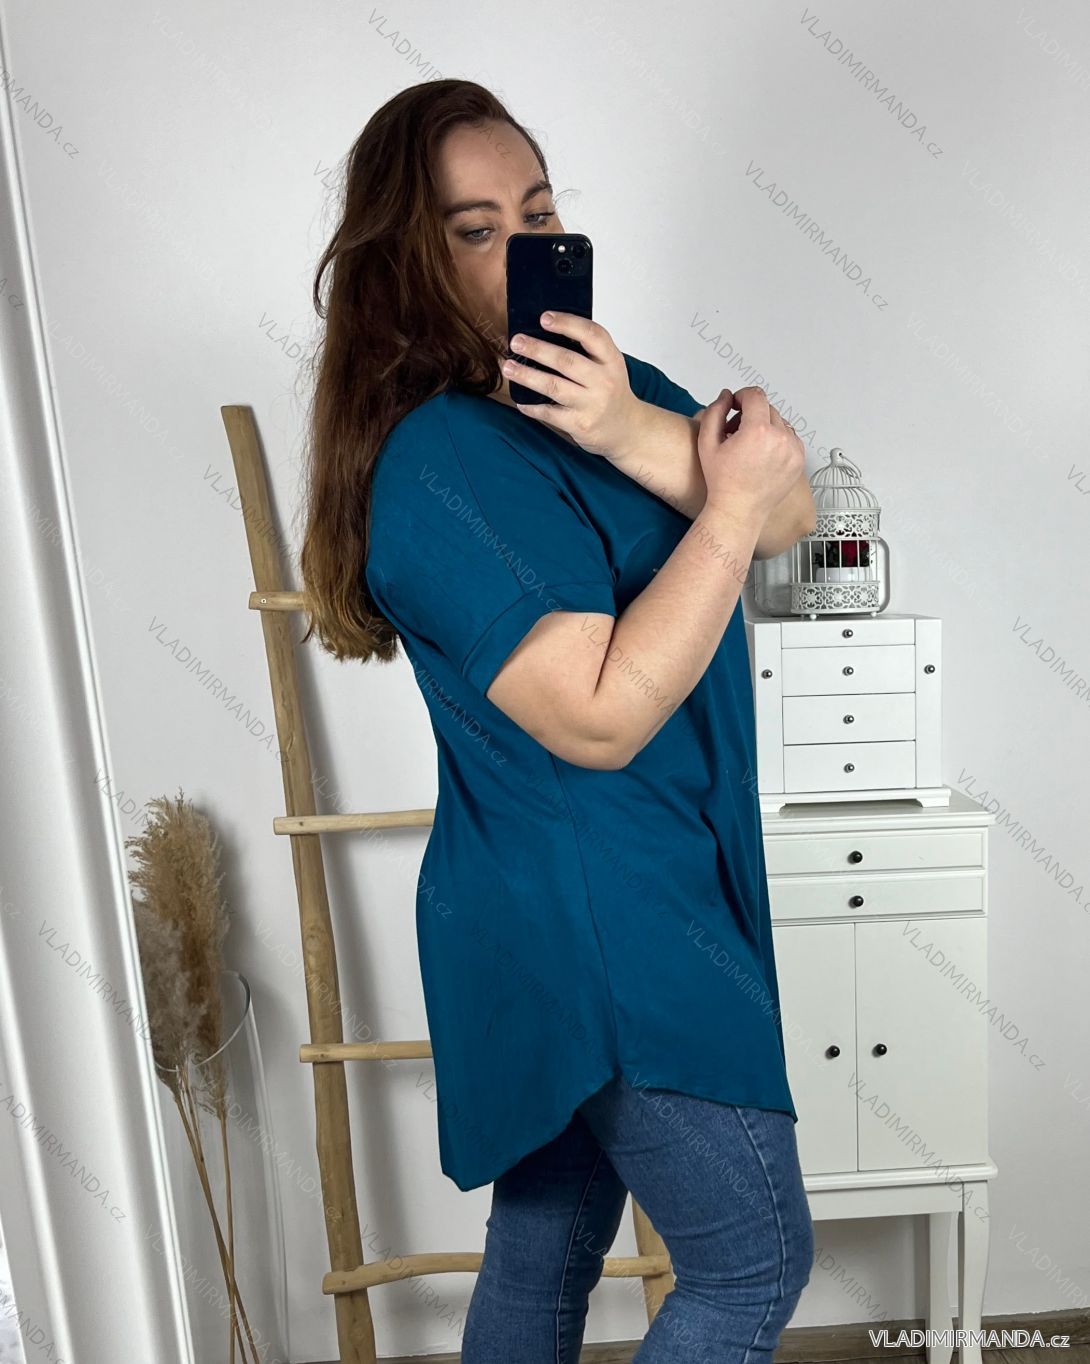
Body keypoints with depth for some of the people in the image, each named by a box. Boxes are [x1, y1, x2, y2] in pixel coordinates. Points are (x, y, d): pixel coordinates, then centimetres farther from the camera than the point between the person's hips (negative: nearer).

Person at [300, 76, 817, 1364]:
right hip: (595, 929, -8)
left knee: (548, 1244, 25)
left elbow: (792, 516, -3)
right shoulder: (436, 464, -19)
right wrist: (727, 503, -20)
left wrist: (636, 433, -19)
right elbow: (602, 717, -24)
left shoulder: (611, 379, 8)